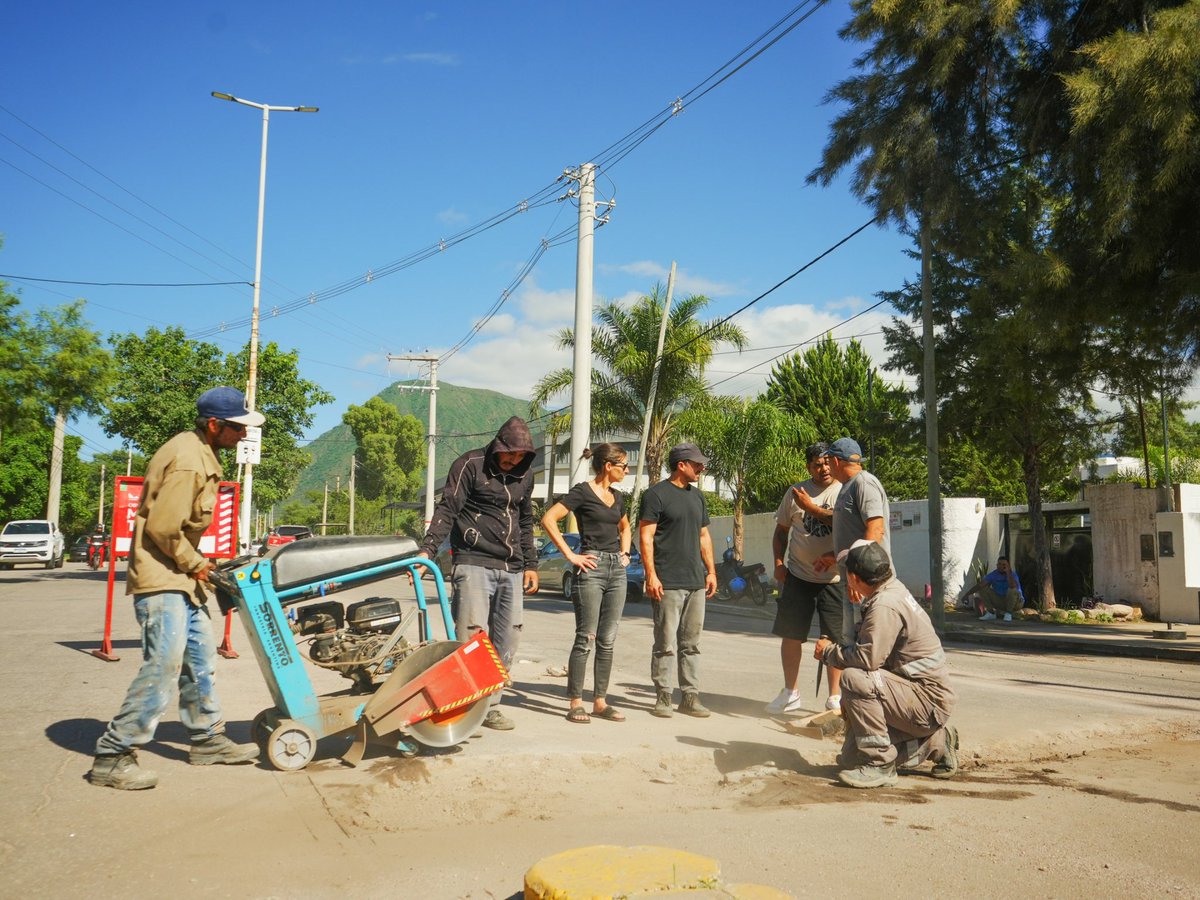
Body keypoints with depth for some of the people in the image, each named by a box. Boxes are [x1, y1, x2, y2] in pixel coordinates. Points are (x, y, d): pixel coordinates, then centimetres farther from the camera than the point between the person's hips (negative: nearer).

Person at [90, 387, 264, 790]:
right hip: (161, 577, -11)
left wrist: (195, 562, 12)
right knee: (163, 665, -11)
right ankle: (112, 756, -3)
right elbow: (163, 528, -24)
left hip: (180, 576, 11)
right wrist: (194, 564, -12)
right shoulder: (187, 462, -21)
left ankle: (207, 739, 26)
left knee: (200, 661, 15)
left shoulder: (199, 453, 11)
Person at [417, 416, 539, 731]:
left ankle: (490, 705, 16)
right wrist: (427, 549, -23)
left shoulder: (524, 475, 14)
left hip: (511, 570, 6)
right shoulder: (470, 465, -5)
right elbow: (446, 510, -11)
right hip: (474, 563, -6)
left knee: (506, 641, 6)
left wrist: (530, 564, 20)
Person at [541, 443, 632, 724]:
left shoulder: (617, 497, 15)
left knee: (608, 640, 8)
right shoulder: (583, 492, -6)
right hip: (592, 567, -7)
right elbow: (548, 519, -15)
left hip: (616, 569, 7)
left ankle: (600, 701, 15)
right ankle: (575, 703, 3)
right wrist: (570, 555, -14)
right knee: (586, 638, -4)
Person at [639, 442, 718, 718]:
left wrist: (711, 571, 15)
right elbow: (645, 537, -9)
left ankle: (690, 696, 16)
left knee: (691, 643, 10)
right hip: (668, 583, -7)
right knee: (666, 644, -3)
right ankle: (663, 697, 6)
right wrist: (651, 575, -15)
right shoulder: (657, 494, -5)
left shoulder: (697, 496, 18)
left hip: (696, 583, 7)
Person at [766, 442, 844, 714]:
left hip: (834, 577, -3)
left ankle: (834, 696, 17)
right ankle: (790, 693, 22)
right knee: (790, 634, 7)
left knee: (835, 638, 3)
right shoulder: (795, 492, 7)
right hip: (798, 575, 3)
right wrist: (778, 561, 4)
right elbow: (781, 530, 15)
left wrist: (811, 508, -18)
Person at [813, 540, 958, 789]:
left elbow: (868, 657, -32)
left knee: (854, 679, -30)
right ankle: (936, 742, 20)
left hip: (929, 701, -10)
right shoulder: (893, 588, 8)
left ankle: (879, 764, -20)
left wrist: (828, 651, -17)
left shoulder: (885, 606, -24)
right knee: (851, 758, 12)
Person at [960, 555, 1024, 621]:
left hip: (1015, 602, -4)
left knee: (1012, 590, -35)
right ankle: (991, 613, -7)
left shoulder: (1012, 574, -20)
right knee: (983, 589, -12)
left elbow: (1013, 586, -43)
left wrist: (1008, 572, -37)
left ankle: (1008, 613, -16)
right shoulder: (993, 574, -11)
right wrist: (967, 594, -31)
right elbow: (980, 585, -21)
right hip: (1000, 601, 4)